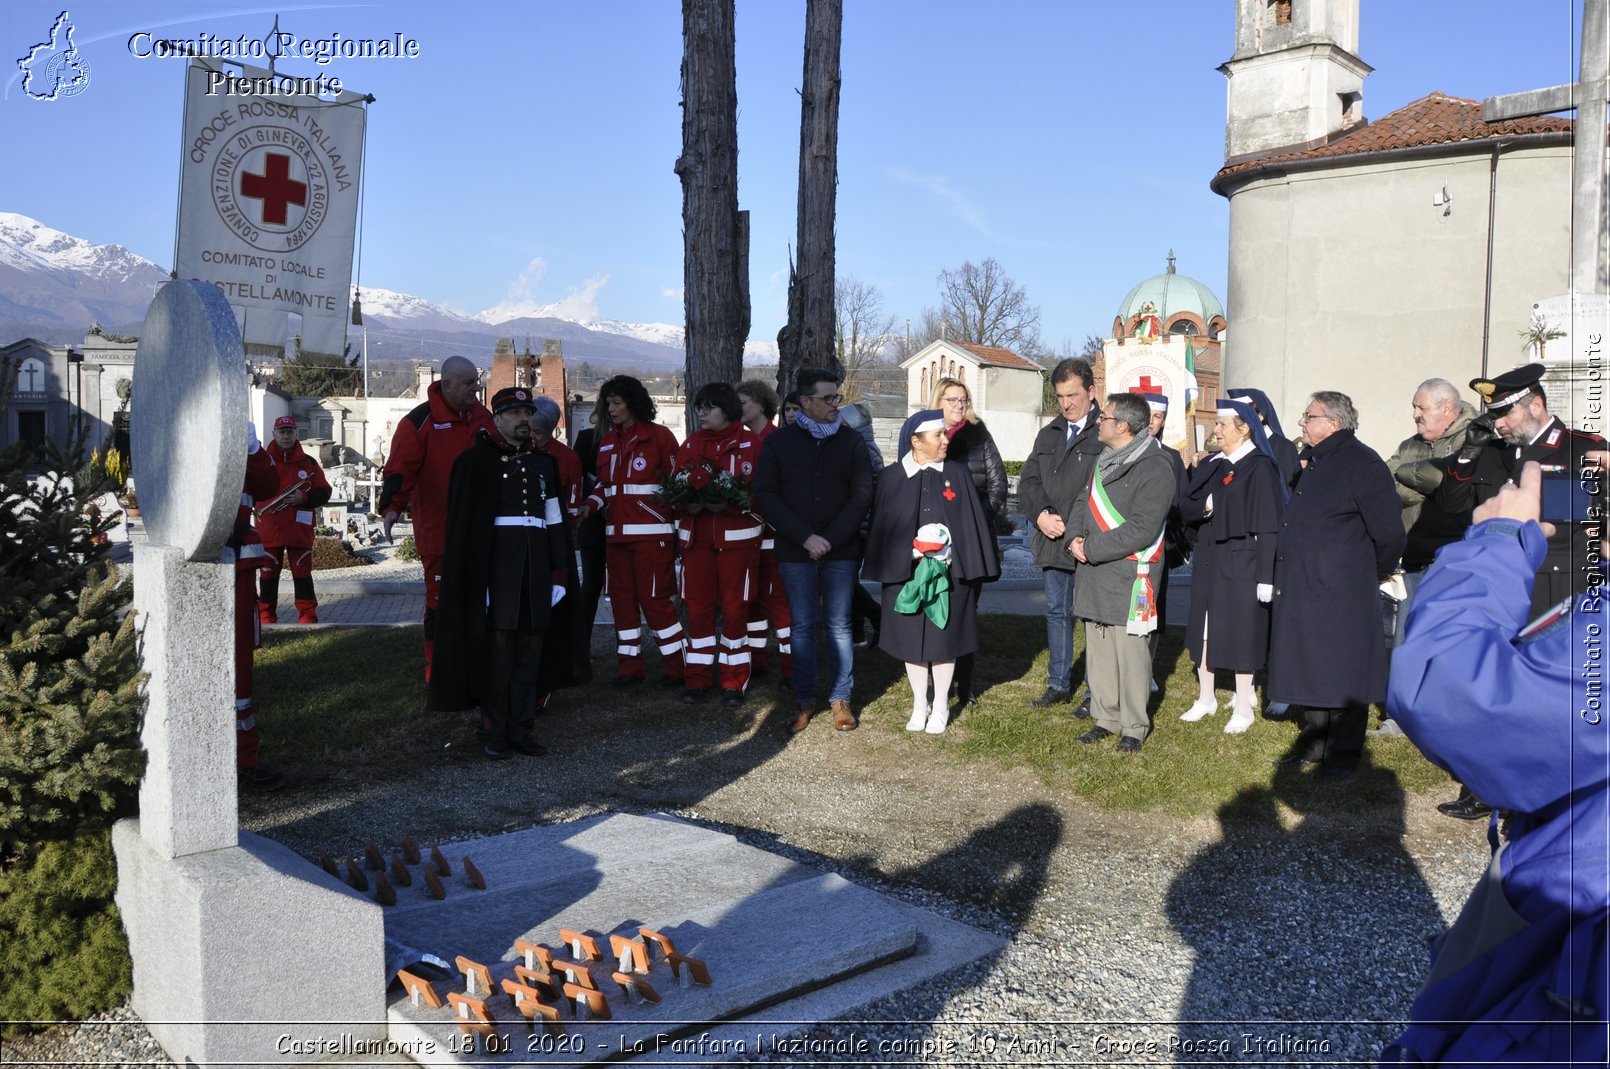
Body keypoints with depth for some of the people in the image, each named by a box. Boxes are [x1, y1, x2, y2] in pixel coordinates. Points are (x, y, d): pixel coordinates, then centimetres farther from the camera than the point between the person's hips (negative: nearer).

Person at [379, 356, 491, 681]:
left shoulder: (484, 419, 8)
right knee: (440, 598, 0)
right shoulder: (421, 421, -11)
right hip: (437, 529, -6)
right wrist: (391, 507, -31)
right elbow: (400, 468, -19)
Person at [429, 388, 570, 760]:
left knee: (530, 649, 5)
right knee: (498, 646, -3)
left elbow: (556, 521, 14)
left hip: (537, 565, 4)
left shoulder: (545, 463, 16)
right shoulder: (478, 460, 3)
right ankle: (496, 730, 5)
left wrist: (560, 573, 10)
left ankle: (521, 729, 12)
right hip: (496, 561, -4)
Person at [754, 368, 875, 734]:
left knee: (839, 624, 4)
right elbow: (766, 495, -2)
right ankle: (804, 701, 13)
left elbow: (861, 495, -1)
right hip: (795, 551, 0)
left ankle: (840, 699, 13)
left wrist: (830, 539, -10)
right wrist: (806, 537, -11)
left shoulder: (852, 441, 4)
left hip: (840, 551, 0)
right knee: (802, 625, 4)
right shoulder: (778, 441, 3)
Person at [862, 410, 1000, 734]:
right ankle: (919, 706, 24)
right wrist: (912, 548, -10)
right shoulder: (891, 477, 0)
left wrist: (975, 571, -3)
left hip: (949, 573, 0)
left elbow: (972, 522, 1)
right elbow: (881, 526, 2)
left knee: (942, 639, 6)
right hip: (906, 572, 0)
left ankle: (940, 707, 21)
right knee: (911, 639, 8)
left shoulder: (958, 474, 1)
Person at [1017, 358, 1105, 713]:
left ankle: (1096, 693, 10)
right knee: (1056, 612, 15)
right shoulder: (1048, 435, 16)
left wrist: (1073, 525, -18)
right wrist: (1041, 513, -8)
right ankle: (1059, 684, 27)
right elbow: (1028, 480, 10)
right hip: (1053, 542, 7)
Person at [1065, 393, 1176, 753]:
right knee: (1098, 650, 12)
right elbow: (1083, 504, 21)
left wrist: (1092, 548, -16)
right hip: (1094, 574, 8)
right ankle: (1106, 718, 25)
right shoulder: (1104, 461, 15)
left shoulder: (1156, 469, -13)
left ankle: (1134, 726, 11)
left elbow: (1141, 530, -19)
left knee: (1130, 652, -2)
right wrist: (1075, 538, 0)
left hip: (1129, 577, -8)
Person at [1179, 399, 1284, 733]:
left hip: (1240, 563, -7)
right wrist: (1208, 504, -15)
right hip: (1208, 560, 7)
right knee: (1204, 628, 11)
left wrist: (1266, 576, -17)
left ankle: (1243, 708, 11)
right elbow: (1188, 508, 7)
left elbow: (1268, 526, -14)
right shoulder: (1211, 465, 11)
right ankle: (1206, 698, 24)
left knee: (1239, 630, 0)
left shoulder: (1260, 468, -10)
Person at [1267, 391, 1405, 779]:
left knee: (1342, 674, 1)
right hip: (1303, 587, 9)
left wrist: (1378, 574, 1)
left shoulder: (1361, 463, -13)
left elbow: (1388, 532, -11)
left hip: (1340, 591, -8)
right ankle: (1315, 742, 27)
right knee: (1309, 668, 15)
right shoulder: (1312, 460, 13)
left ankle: (1344, 754, 11)